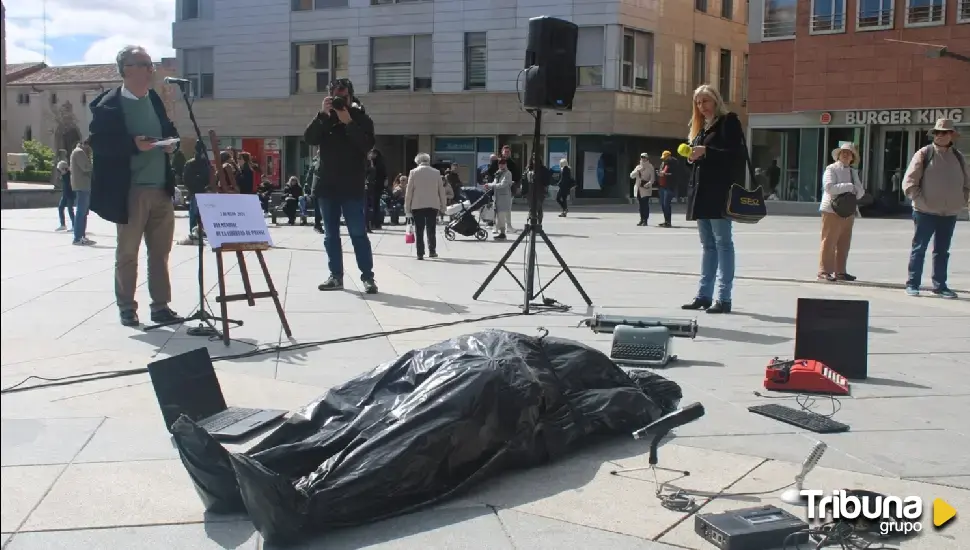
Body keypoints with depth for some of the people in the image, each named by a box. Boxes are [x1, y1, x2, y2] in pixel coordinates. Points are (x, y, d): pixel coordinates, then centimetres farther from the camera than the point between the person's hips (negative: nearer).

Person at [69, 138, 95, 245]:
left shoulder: (81, 152, 22)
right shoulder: (79, 152, -11)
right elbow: (86, 167, -20)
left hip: (84, 185, 11)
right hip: (82, 186, -11)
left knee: (83, 212, 13)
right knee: (81, 212, -11)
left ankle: (82, 236, 17)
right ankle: (77, 238, -12)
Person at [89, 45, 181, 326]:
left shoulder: (155, 99, 11)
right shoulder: (108, 104, -9)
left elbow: (169, 130, 22)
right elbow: (99, 143, -15)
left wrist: (172, 142, 0)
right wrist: (133, 144, -26)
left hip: (162, 189, 6)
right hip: (131, 191, -6)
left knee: (160, 252, 9)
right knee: (127, 253, 5)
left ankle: (161, 306, 16)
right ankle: (127, 308, 16)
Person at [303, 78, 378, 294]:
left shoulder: (362, 119, 2)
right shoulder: (325, 119, 10)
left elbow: (367, 146, -13)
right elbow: (309, 139, -6)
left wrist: (349, 123, -19)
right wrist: (322, 114, -16)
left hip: (352, 187, -4)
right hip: (327, 185, 4)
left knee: (358, 233, -7)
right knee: (331, 234, 6)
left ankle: (368, 277, -6)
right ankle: (336, 276, 12)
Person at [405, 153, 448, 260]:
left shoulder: (414, 172, -2)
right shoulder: (436, 173, 3)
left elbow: (409, 192, -2)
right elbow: (441, 191, 7)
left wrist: (407, 207, 3)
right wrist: (443, 206, 14)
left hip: (417, 206, -2)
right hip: (433, 205, 2)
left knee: (419, 231, 2)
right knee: (431, 229, 13)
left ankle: (420, 253, -1)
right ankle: (432, 251, 14)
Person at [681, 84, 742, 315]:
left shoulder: (729, 121, -2)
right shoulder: (699, 127, 21)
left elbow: (735, 154, -12)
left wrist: (706, 152, -19)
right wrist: (691, 156, 3)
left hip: (719, 191, -8)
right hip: (701, 191, 8)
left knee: (722, 243, -7)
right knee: (707, 244, 10)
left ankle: (724, 298, -7)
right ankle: (704, 295, 13)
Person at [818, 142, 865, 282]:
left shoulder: (853, 172, 20)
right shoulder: (831, 169, -2)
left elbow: (861, 191, 14)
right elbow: (829, 187, -17)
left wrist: (855, 191, -9)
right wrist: (849, 187, -14)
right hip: (832, 210, -7)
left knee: (844, 243, 8)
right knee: (829, 242, -6)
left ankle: (840, 271, 13)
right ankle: (824, 271, -4)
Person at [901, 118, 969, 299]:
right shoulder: (924, 154, -4)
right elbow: (909, 182, -7)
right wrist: (920, 201, -14)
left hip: (949, 214, 4)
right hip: (926, 212, -4)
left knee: (942, 251, 10)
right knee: (919, 249, 2)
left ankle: (939, 285, 18)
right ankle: (912, 284, 8)